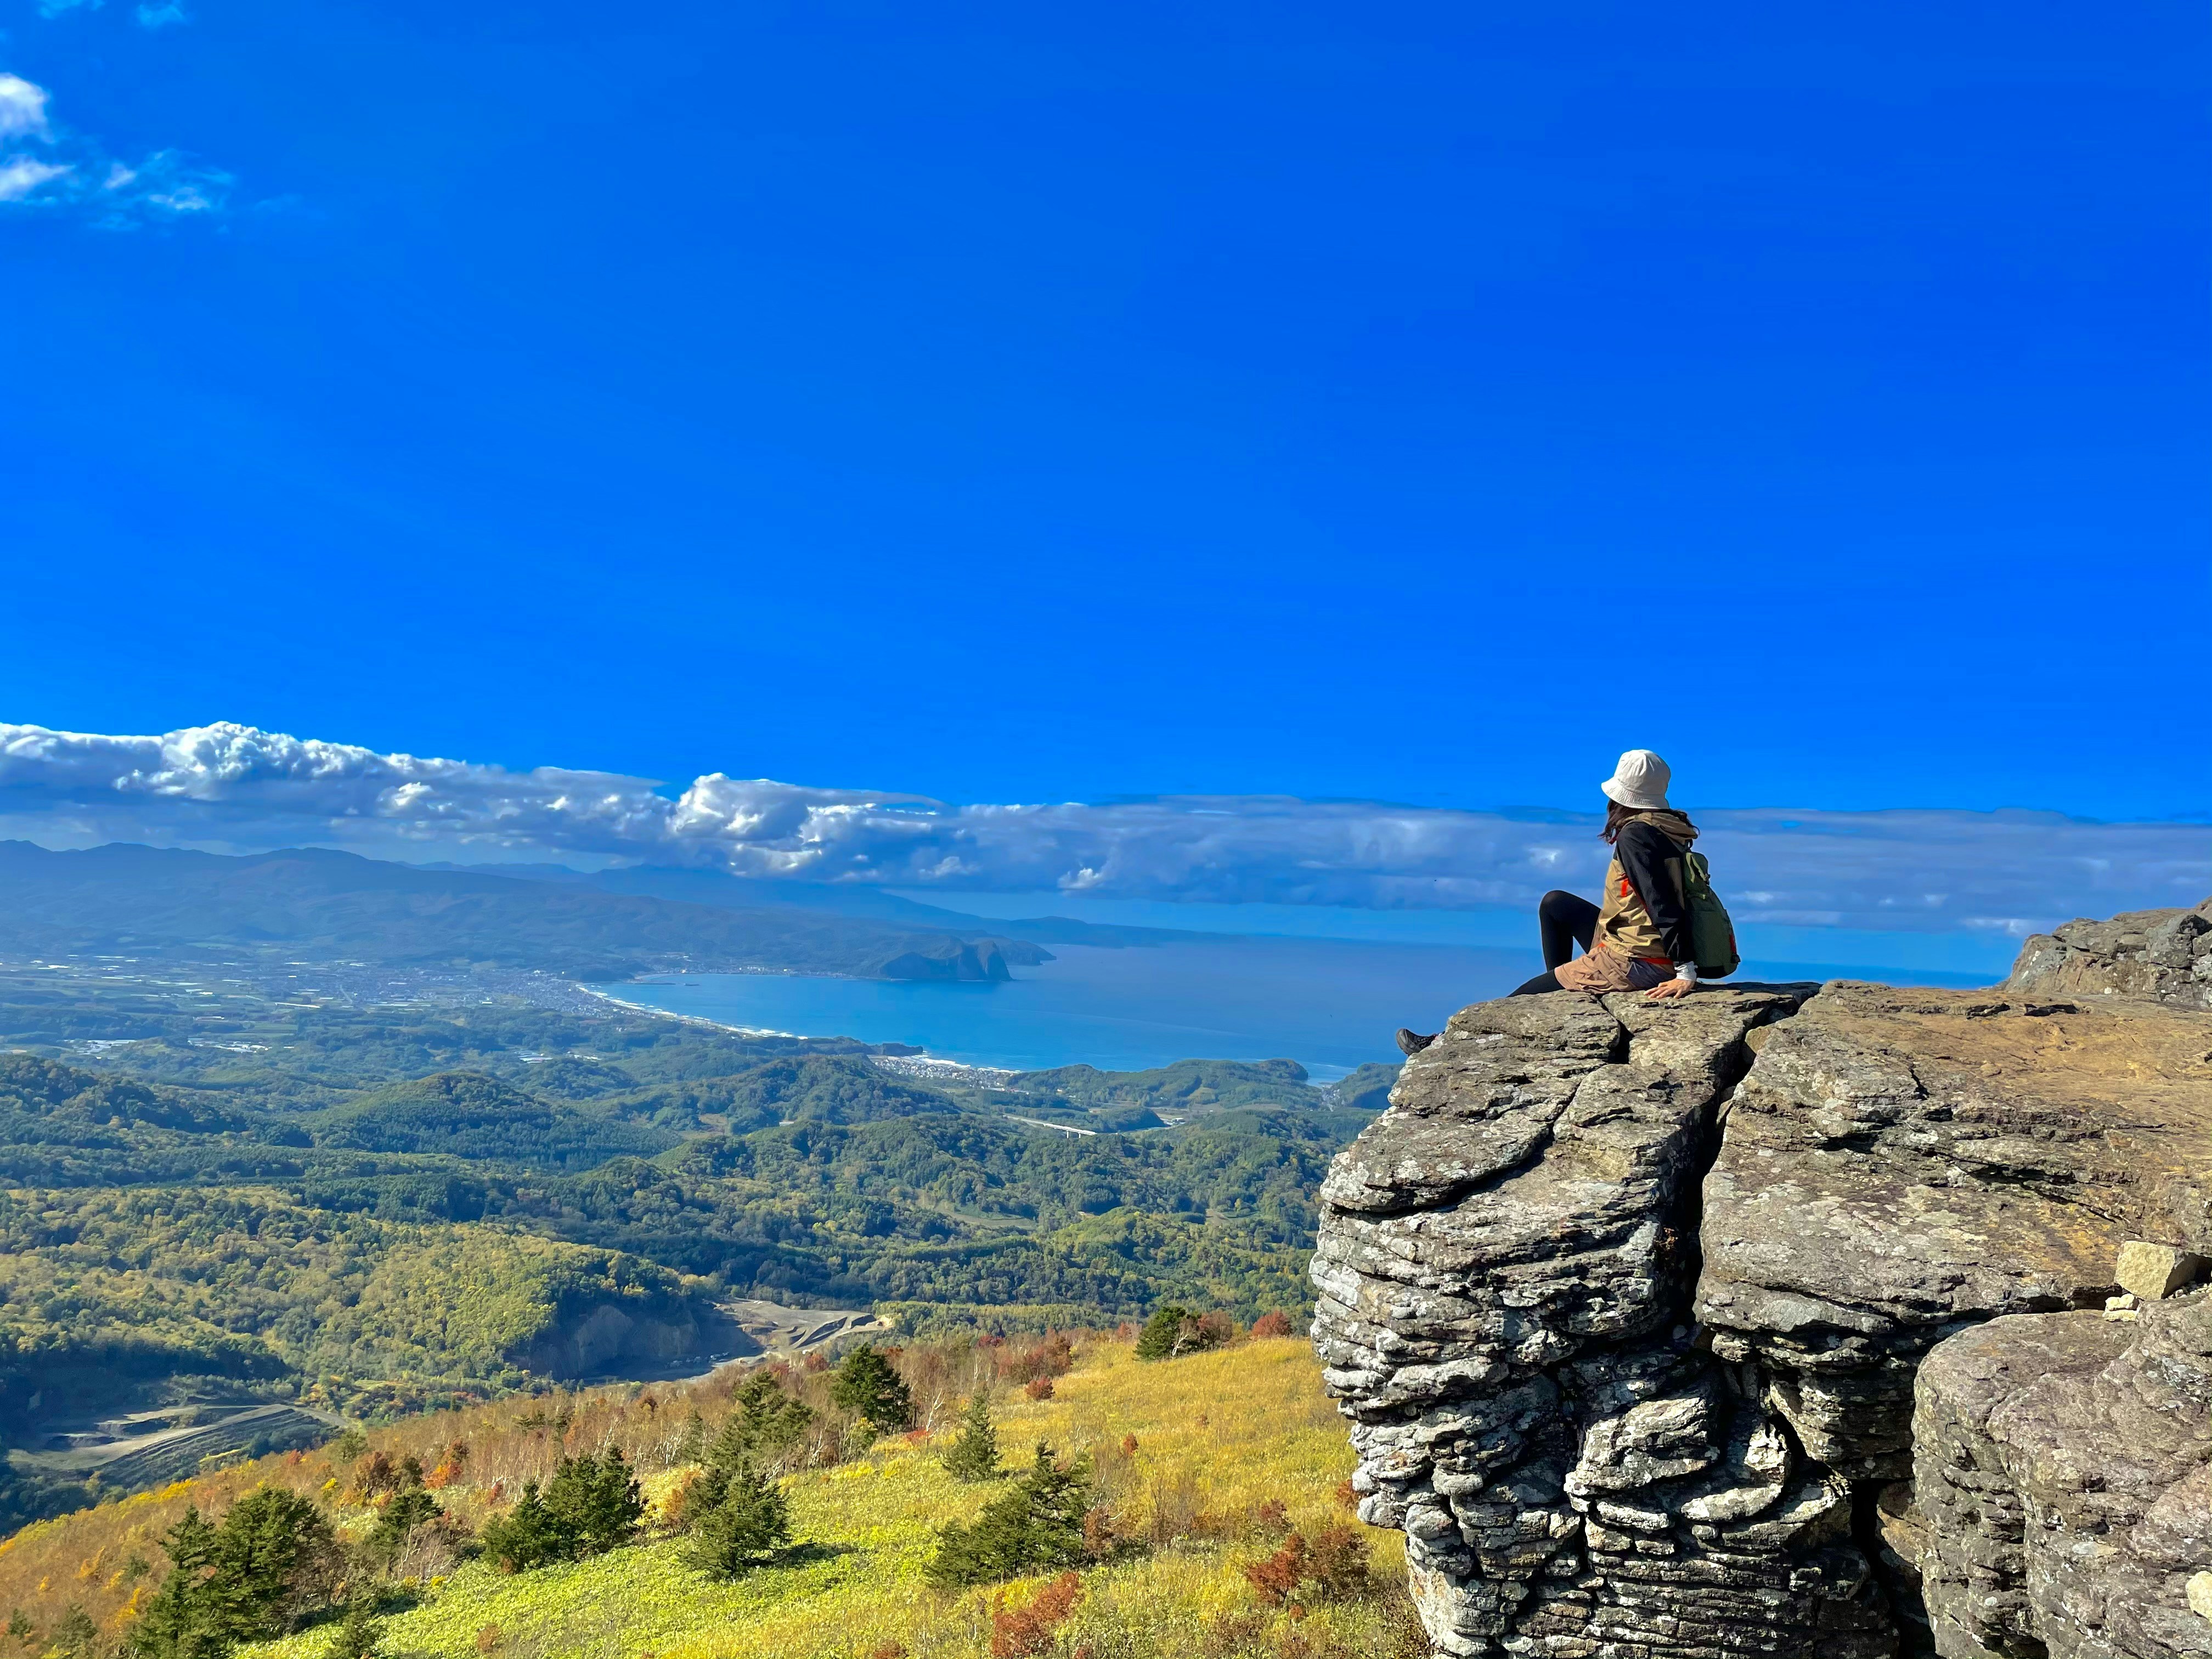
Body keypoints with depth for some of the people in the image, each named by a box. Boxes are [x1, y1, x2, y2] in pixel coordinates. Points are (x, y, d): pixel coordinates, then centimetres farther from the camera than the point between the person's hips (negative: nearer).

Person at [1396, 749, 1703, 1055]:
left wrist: (1686, 973, -26)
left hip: (1633, 963, -9)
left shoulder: (1635, 835, -19)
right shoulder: (1667, 828, 9)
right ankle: (1560, 993, 27)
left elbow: (1663, 904, -25)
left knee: (1527, 996, 3)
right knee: (1555, 903, 20)